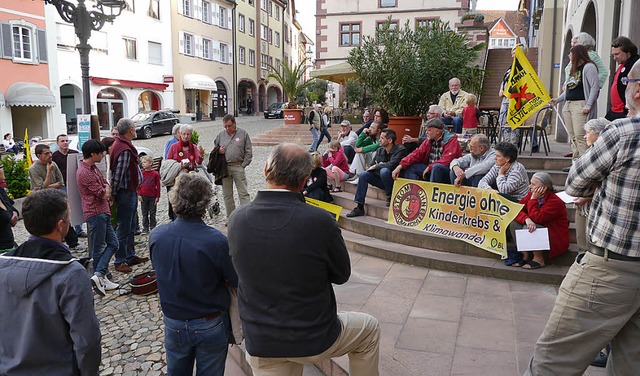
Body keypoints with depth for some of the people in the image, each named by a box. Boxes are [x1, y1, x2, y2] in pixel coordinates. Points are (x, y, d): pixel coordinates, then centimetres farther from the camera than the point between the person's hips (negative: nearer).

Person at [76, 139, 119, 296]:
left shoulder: (94, 168, 14)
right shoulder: (84, 173, -18)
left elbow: (107, 186, 17)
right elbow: (103, 194, -16)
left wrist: (105, 191, -3)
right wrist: (106, 189, 4)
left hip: (103, 212, 10)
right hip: (95, 213, -10)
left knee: (112, 243, 8)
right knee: (98, 248, -1)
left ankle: (99, 276, 8)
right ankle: (100, 277, 7)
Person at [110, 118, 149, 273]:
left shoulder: (120, 144, 12)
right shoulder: (125, 150, -22)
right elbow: (117, 175, -22)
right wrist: (114, 194, -16)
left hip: (130, 192, 11)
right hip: (126, 193, -11)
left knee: (131, 226, 18)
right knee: (123, 228, -3)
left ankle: (130, 256, 29)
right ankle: (120, 262, 5)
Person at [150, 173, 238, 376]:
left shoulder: (156, 235, -15)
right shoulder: (217, 241, -28)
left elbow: (161, 271, 1)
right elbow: (236, 281, -17)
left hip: (173, 323, 3)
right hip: (210, 326, -3)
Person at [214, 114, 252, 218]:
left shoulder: (243, 134, 2)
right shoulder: (220, 135, 10)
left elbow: (248, 152, 2)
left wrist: (243, 165, -5)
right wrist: (218, 151, -3)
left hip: (238, 167, -3)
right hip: (224, 168, 3)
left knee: (243, 193, -5)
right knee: (227, 194, 8)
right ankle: (230, 217, 18)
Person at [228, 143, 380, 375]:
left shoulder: (236, 219, -12)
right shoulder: (320, 221, -24)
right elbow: (341, 275, -7)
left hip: (259, 344, 4)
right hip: (314, 341, -3)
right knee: (370, 329, 25)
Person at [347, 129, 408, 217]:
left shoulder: (400, 150, -13)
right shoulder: (380, 150, 8)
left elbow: (391, 165, -26)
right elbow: (372, 166, 11)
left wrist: (376, 166, -12)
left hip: (395, 181, -7)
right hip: (381, 180, 7)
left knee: (384, 171, -35)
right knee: (363, 175, -11)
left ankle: (390, 197, -12)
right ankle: (359, 207, -10)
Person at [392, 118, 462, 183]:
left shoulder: (451, 140, -13)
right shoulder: (429, 140, 7)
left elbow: (447, 160, -24)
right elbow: (417, 153, 0)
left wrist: (429, 167, -19)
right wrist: (400, 166, -11)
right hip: (430, 169, 7)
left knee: (437, 167, -37)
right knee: (409, 167, -4)